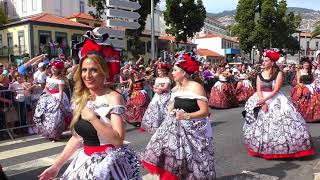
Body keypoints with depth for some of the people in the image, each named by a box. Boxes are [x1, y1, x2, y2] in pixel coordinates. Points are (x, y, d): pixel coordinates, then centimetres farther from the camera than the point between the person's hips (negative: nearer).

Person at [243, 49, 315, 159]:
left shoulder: (279, 73, -2)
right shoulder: (260, 75, 8)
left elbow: (275, 90, -12)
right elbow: (258, 90, -1)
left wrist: (265, 100, -23)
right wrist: (262, 103, -16)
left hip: (275, 100, -3)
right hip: (261, 100, 3)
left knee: (278, 123, -10)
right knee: (259, 124, 2)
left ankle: (283, 148, 2)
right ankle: (261, 148, 15)